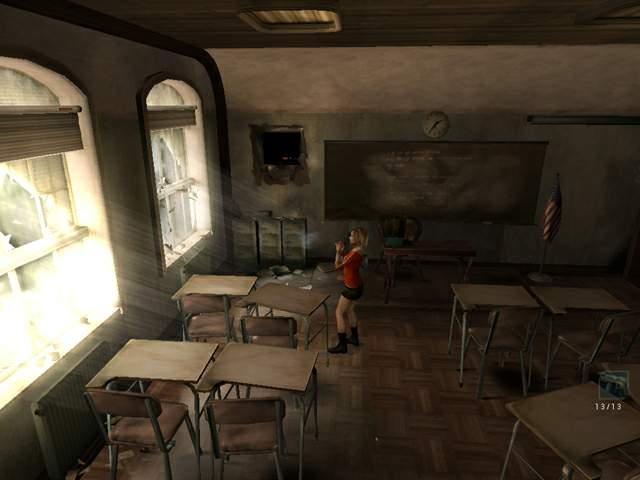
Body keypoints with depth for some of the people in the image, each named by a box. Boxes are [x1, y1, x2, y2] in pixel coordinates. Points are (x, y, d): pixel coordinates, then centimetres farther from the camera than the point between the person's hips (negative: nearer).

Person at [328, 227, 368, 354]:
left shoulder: (356, 253, -26)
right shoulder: (356, 250, 5)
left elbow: (338, 266, -20)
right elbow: (344, 263, 16)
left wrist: (338, 251, -10)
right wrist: (341, 251, 7)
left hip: (352, 288, -10)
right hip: (355, 286, 10)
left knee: (339, 313, -2)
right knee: (350, 310, 24)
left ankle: (342, 345, 4)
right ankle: (354, 338, 39)